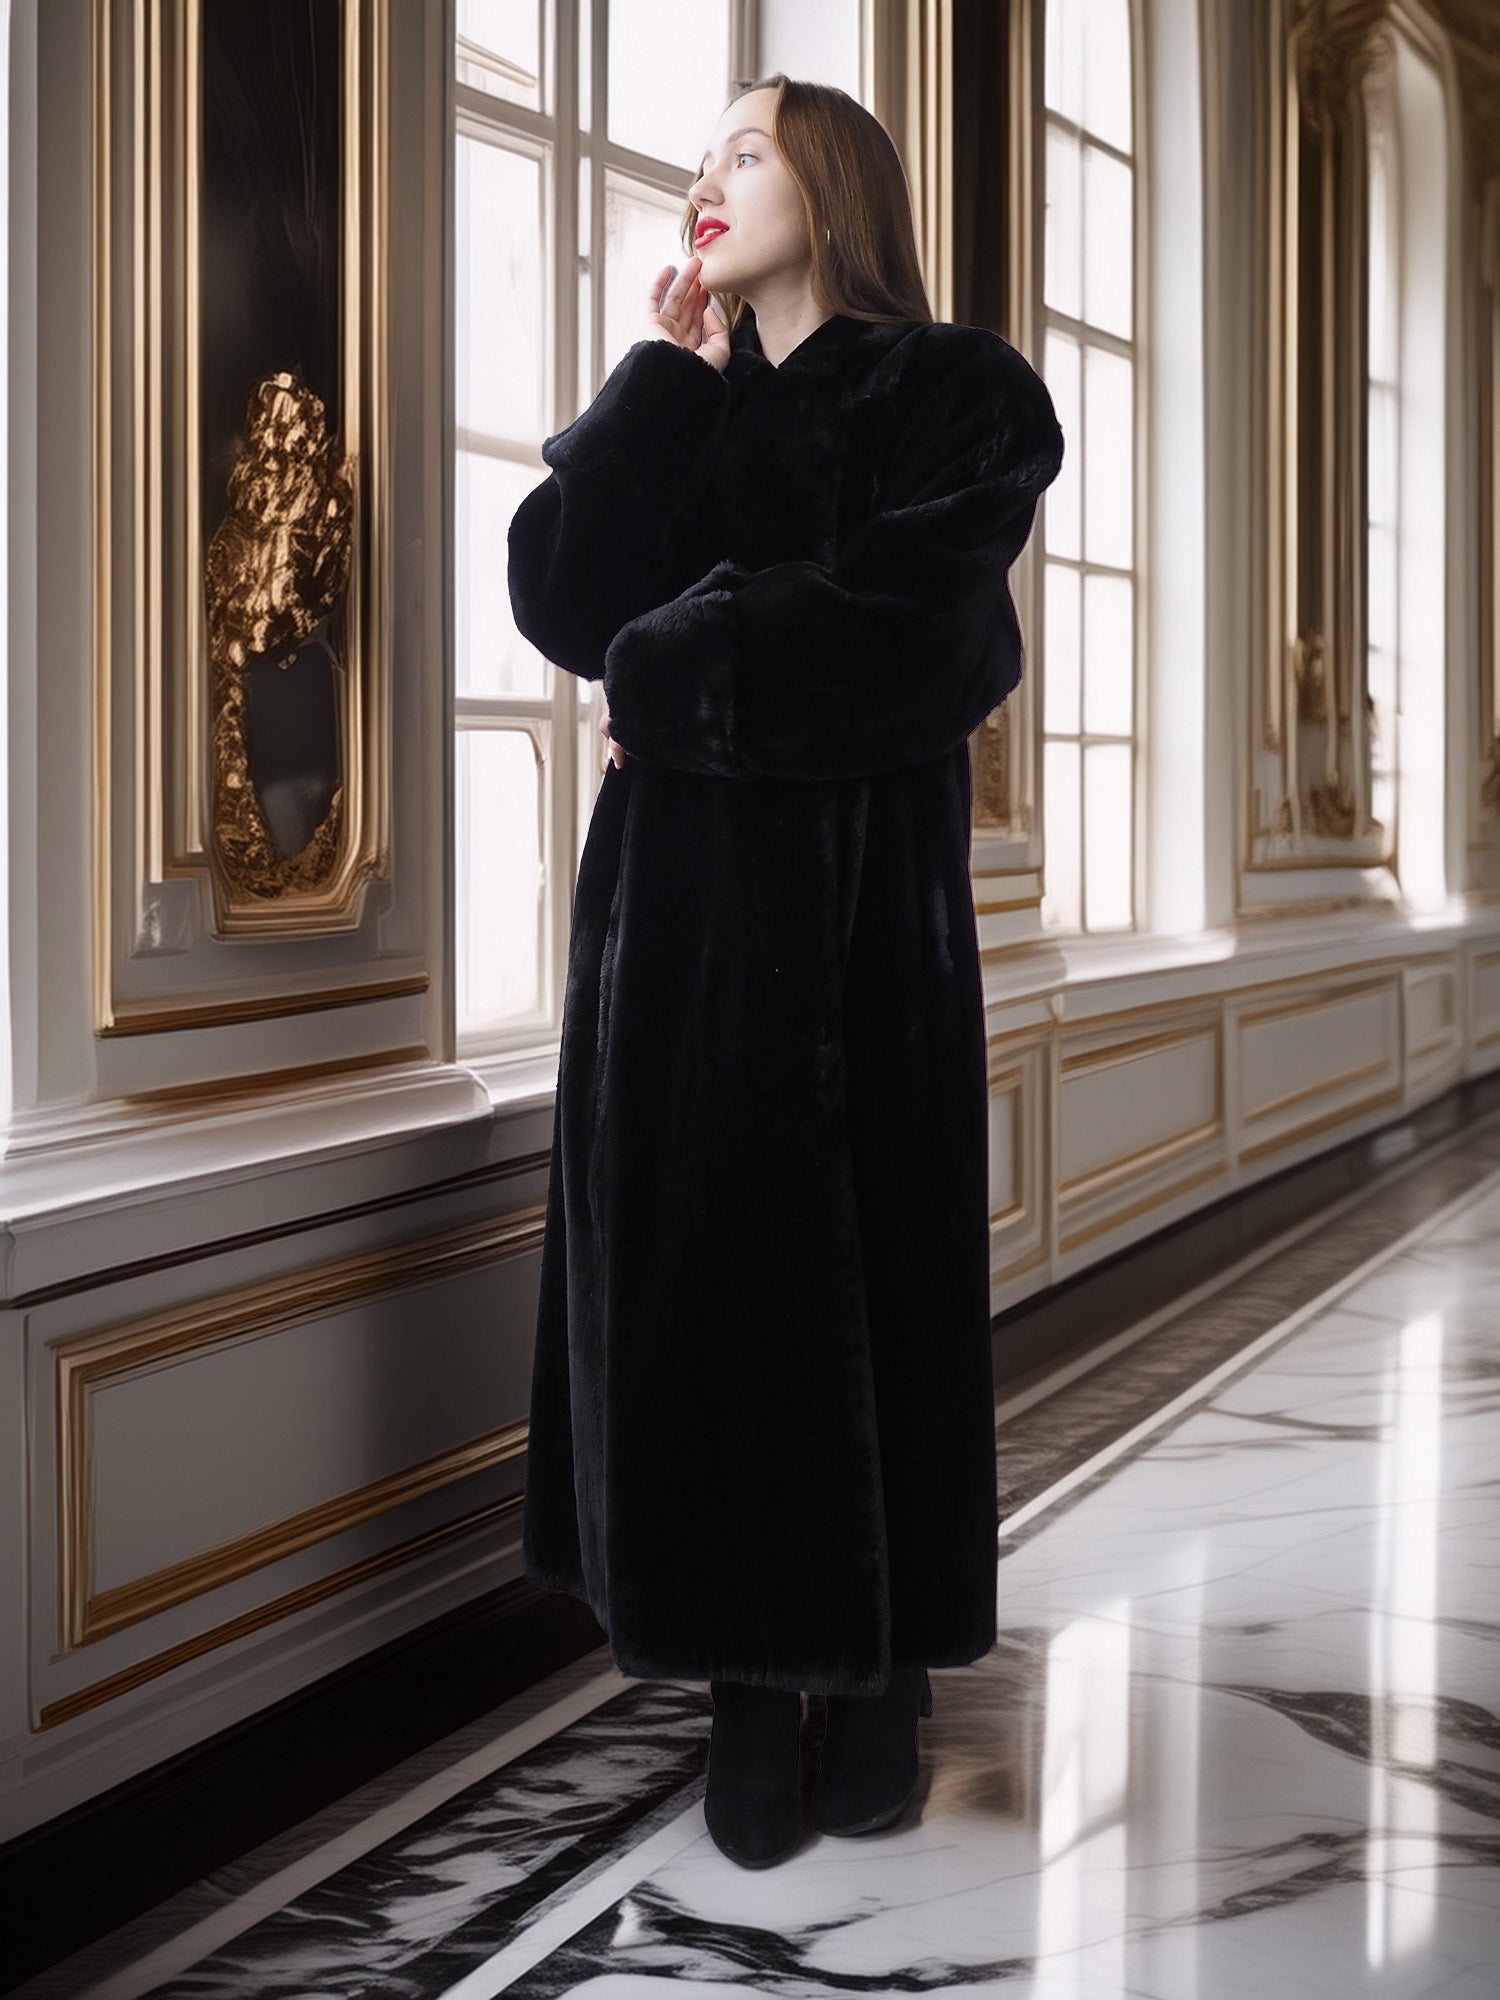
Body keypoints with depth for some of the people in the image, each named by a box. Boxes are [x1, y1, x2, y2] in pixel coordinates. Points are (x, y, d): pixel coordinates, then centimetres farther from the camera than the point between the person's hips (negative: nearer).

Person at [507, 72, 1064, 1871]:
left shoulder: (957, 396, 2)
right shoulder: (677, 414, 16)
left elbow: (895, 627, -15)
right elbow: (560, 599, 0)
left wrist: (670, 677, -6)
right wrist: (667, 378, 0)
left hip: (864, 897, -4)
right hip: (677, 896, 4)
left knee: (871, 1262, 1)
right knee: (695, 1262, 0)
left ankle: (883, 1678, 15)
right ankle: (748, 1688, 9)